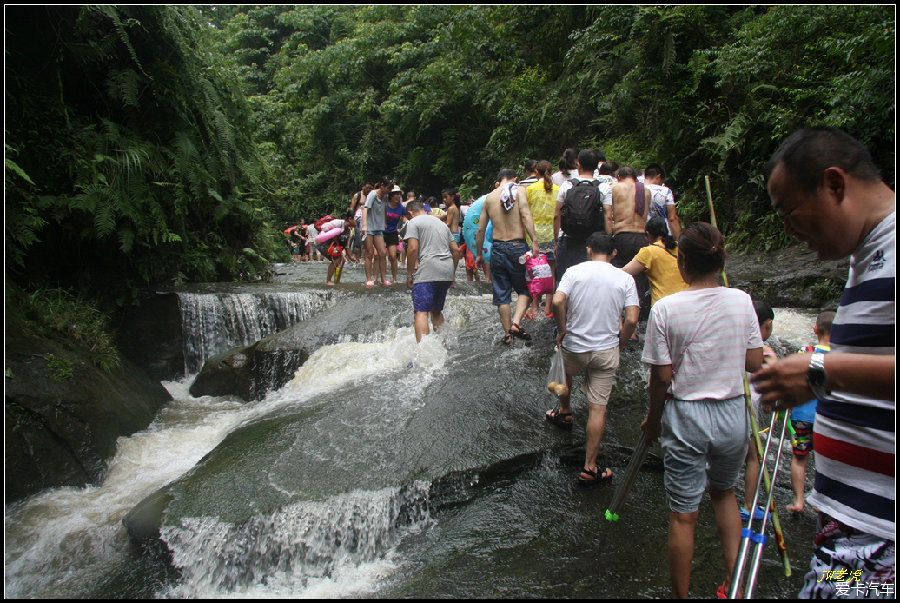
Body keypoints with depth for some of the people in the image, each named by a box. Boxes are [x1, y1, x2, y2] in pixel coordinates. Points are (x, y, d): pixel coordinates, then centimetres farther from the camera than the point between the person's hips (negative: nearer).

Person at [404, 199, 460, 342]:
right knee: (436, 310, 20)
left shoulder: (414, 222, 2)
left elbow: (413, 248, -11)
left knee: (421, 311, -10)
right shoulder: (441, 222, 24)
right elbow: (456, 250, 21)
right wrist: (453, 272, 26)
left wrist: (409, 274, -5)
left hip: (427, 271, -7)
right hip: (447, 272, 7)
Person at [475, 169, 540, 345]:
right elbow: (526, 216, -17)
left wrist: (479, 254, 19)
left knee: (502, 293, 11)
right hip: (518, 247, -3)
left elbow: (481, 230, 10)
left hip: (497, 249, 3)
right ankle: (516, 323, -9)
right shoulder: (519, 191, 0)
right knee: (525, 289, 12)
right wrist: (534, 241, -21)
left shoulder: (489, 197, 10)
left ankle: (507, 333, 14)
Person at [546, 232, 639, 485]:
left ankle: (564, 413, 55)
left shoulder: (575, 271, -5)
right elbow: (631, 319, -10)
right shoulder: (625, 279, -3)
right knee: (598, 407, 3)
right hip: (606, 351, 0)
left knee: (564, 372, 35)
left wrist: (562, 331, -5)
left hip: (574, 346, 1)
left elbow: (557, 301, -19)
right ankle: (589, 468, 8)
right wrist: (619, 344, 6)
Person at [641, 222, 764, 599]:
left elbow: (662, 377, -10)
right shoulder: (741, 301, -5)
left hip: (685, 416, -3)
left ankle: (680, 594, 25)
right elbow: (755, 363, 1)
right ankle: (733, 580, 28)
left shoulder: (665, 309, -14)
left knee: (683, 514, 9)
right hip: (733, 413, 4)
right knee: (724, 493, 28)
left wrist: (653, 420, 4)